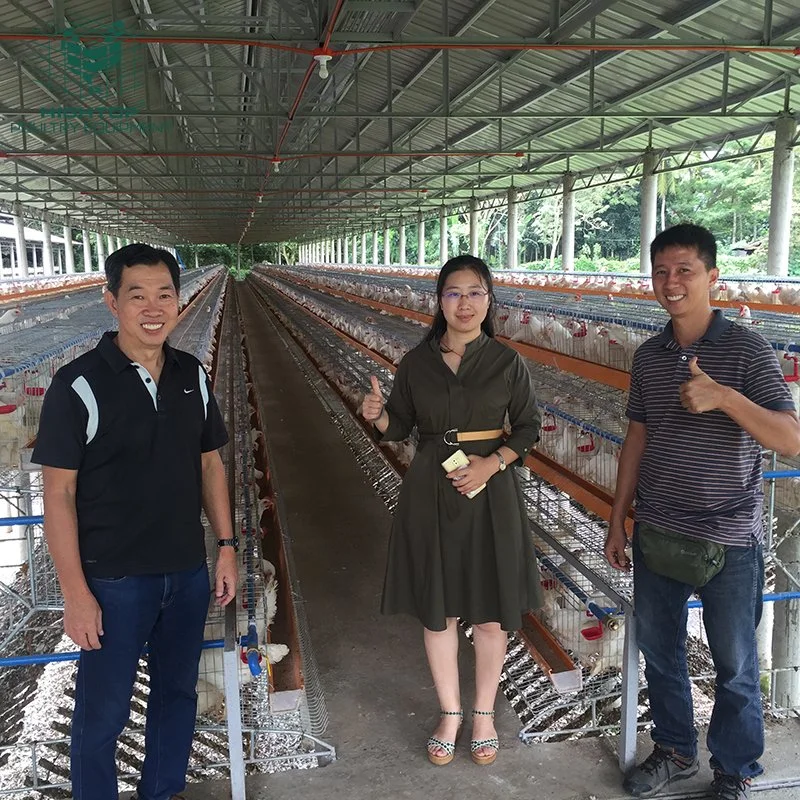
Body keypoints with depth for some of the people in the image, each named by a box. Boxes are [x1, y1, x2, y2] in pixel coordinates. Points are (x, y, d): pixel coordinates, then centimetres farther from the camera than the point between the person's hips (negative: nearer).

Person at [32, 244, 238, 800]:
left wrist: (227, 546, 6)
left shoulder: (193, 377, 0)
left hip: (188, 572, 5)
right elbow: (59, 494, -13)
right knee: (103, 711, 10)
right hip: (114, 580, -5)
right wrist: (76, 593, -14)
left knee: (177, 692, 20)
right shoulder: (79, 386, -15)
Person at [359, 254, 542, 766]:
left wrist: (494, 462, -15)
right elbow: (401, 427, 4)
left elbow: (528, 427, 1)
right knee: (438, 610, 11)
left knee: (490, 614, 8)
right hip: (431, 494, 1)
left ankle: (484, 712, 31)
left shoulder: (507, 363, -4)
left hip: (490, 493, -1)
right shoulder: (416, 362, 0)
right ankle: (450, 713, 30)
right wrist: (377, 416, -17)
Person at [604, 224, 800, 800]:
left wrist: (723, 396, -32)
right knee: (659, 652, 17)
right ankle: (675, 751, 40)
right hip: (656, 536, 5)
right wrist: (618, 520, 11)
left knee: (735, 667, 11)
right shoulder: (648, 356, 4)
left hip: (728, 542, -4)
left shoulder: (747, 349, -11)